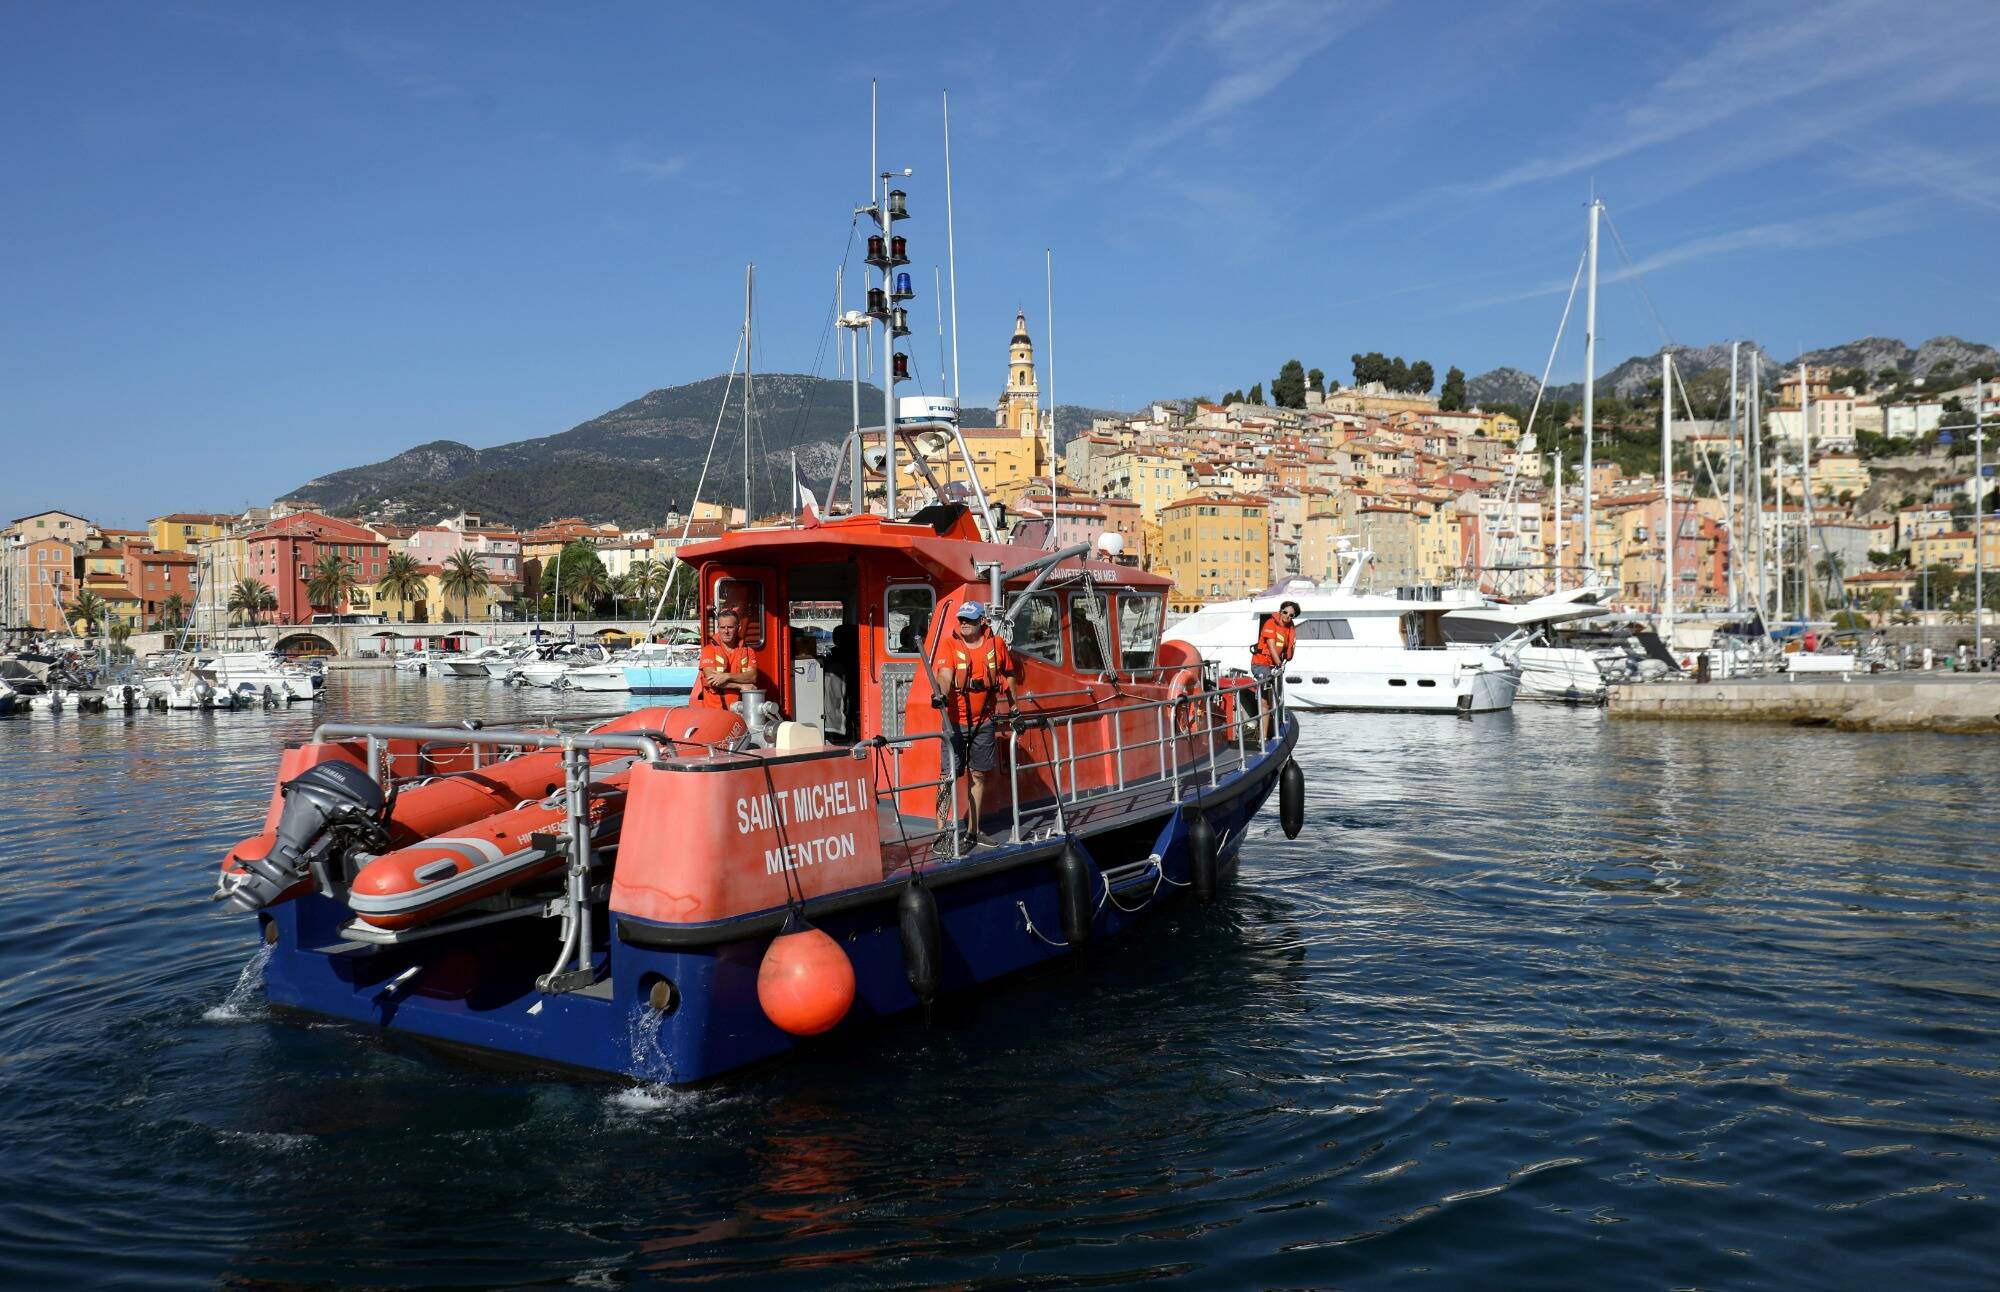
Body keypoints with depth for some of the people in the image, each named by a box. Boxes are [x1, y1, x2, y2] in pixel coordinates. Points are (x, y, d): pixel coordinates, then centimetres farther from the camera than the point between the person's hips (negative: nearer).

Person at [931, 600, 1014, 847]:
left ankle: (972, 831, 21)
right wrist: (942, 694, -43)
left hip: (985, 722, 3)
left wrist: (1013, 706, 20)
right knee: (950, 775, -7)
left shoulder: (996, 644, 2)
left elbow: (1008, 674, 17)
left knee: (978, 776, 10)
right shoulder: (949, 644, -7)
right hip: (956, 721, -3)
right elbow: (945, 673, -23)